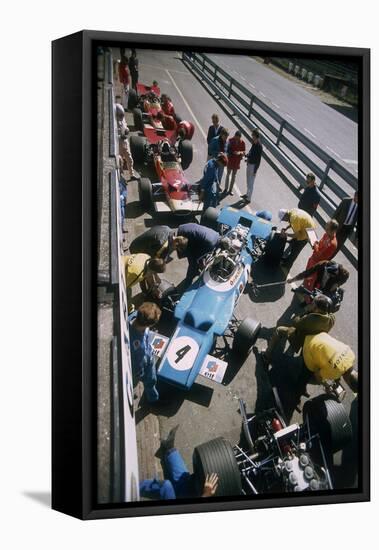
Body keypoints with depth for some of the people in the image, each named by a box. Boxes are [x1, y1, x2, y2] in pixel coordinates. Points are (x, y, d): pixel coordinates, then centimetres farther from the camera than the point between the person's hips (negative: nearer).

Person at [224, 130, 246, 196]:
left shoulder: (242, 142, -9)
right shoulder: (230, 141, -12)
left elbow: (244, 152, -2)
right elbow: (227, 150, -3)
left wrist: (240, 152, -22)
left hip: (237, 161, 2)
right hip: (230, 160, -2)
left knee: (234, 175, 10)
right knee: (228, 174, 7)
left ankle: (230, 190, 21)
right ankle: (226, 188, 20)